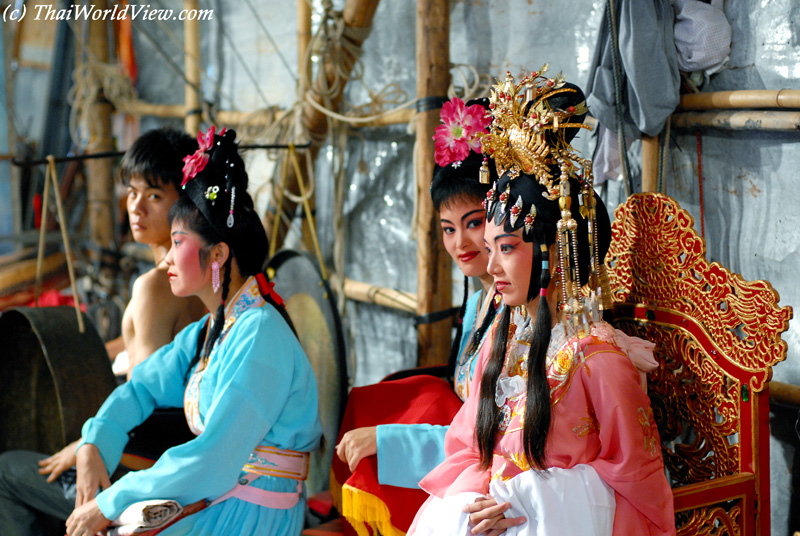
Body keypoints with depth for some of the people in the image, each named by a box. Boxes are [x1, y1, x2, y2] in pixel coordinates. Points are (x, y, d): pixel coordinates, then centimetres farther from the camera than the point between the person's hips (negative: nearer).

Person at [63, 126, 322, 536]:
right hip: (210, 501, 8)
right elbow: (141, 387, 20)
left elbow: (213, 460, -24)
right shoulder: (207, 331, 9)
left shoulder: (259, 334, -20)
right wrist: (92, 444, 1)